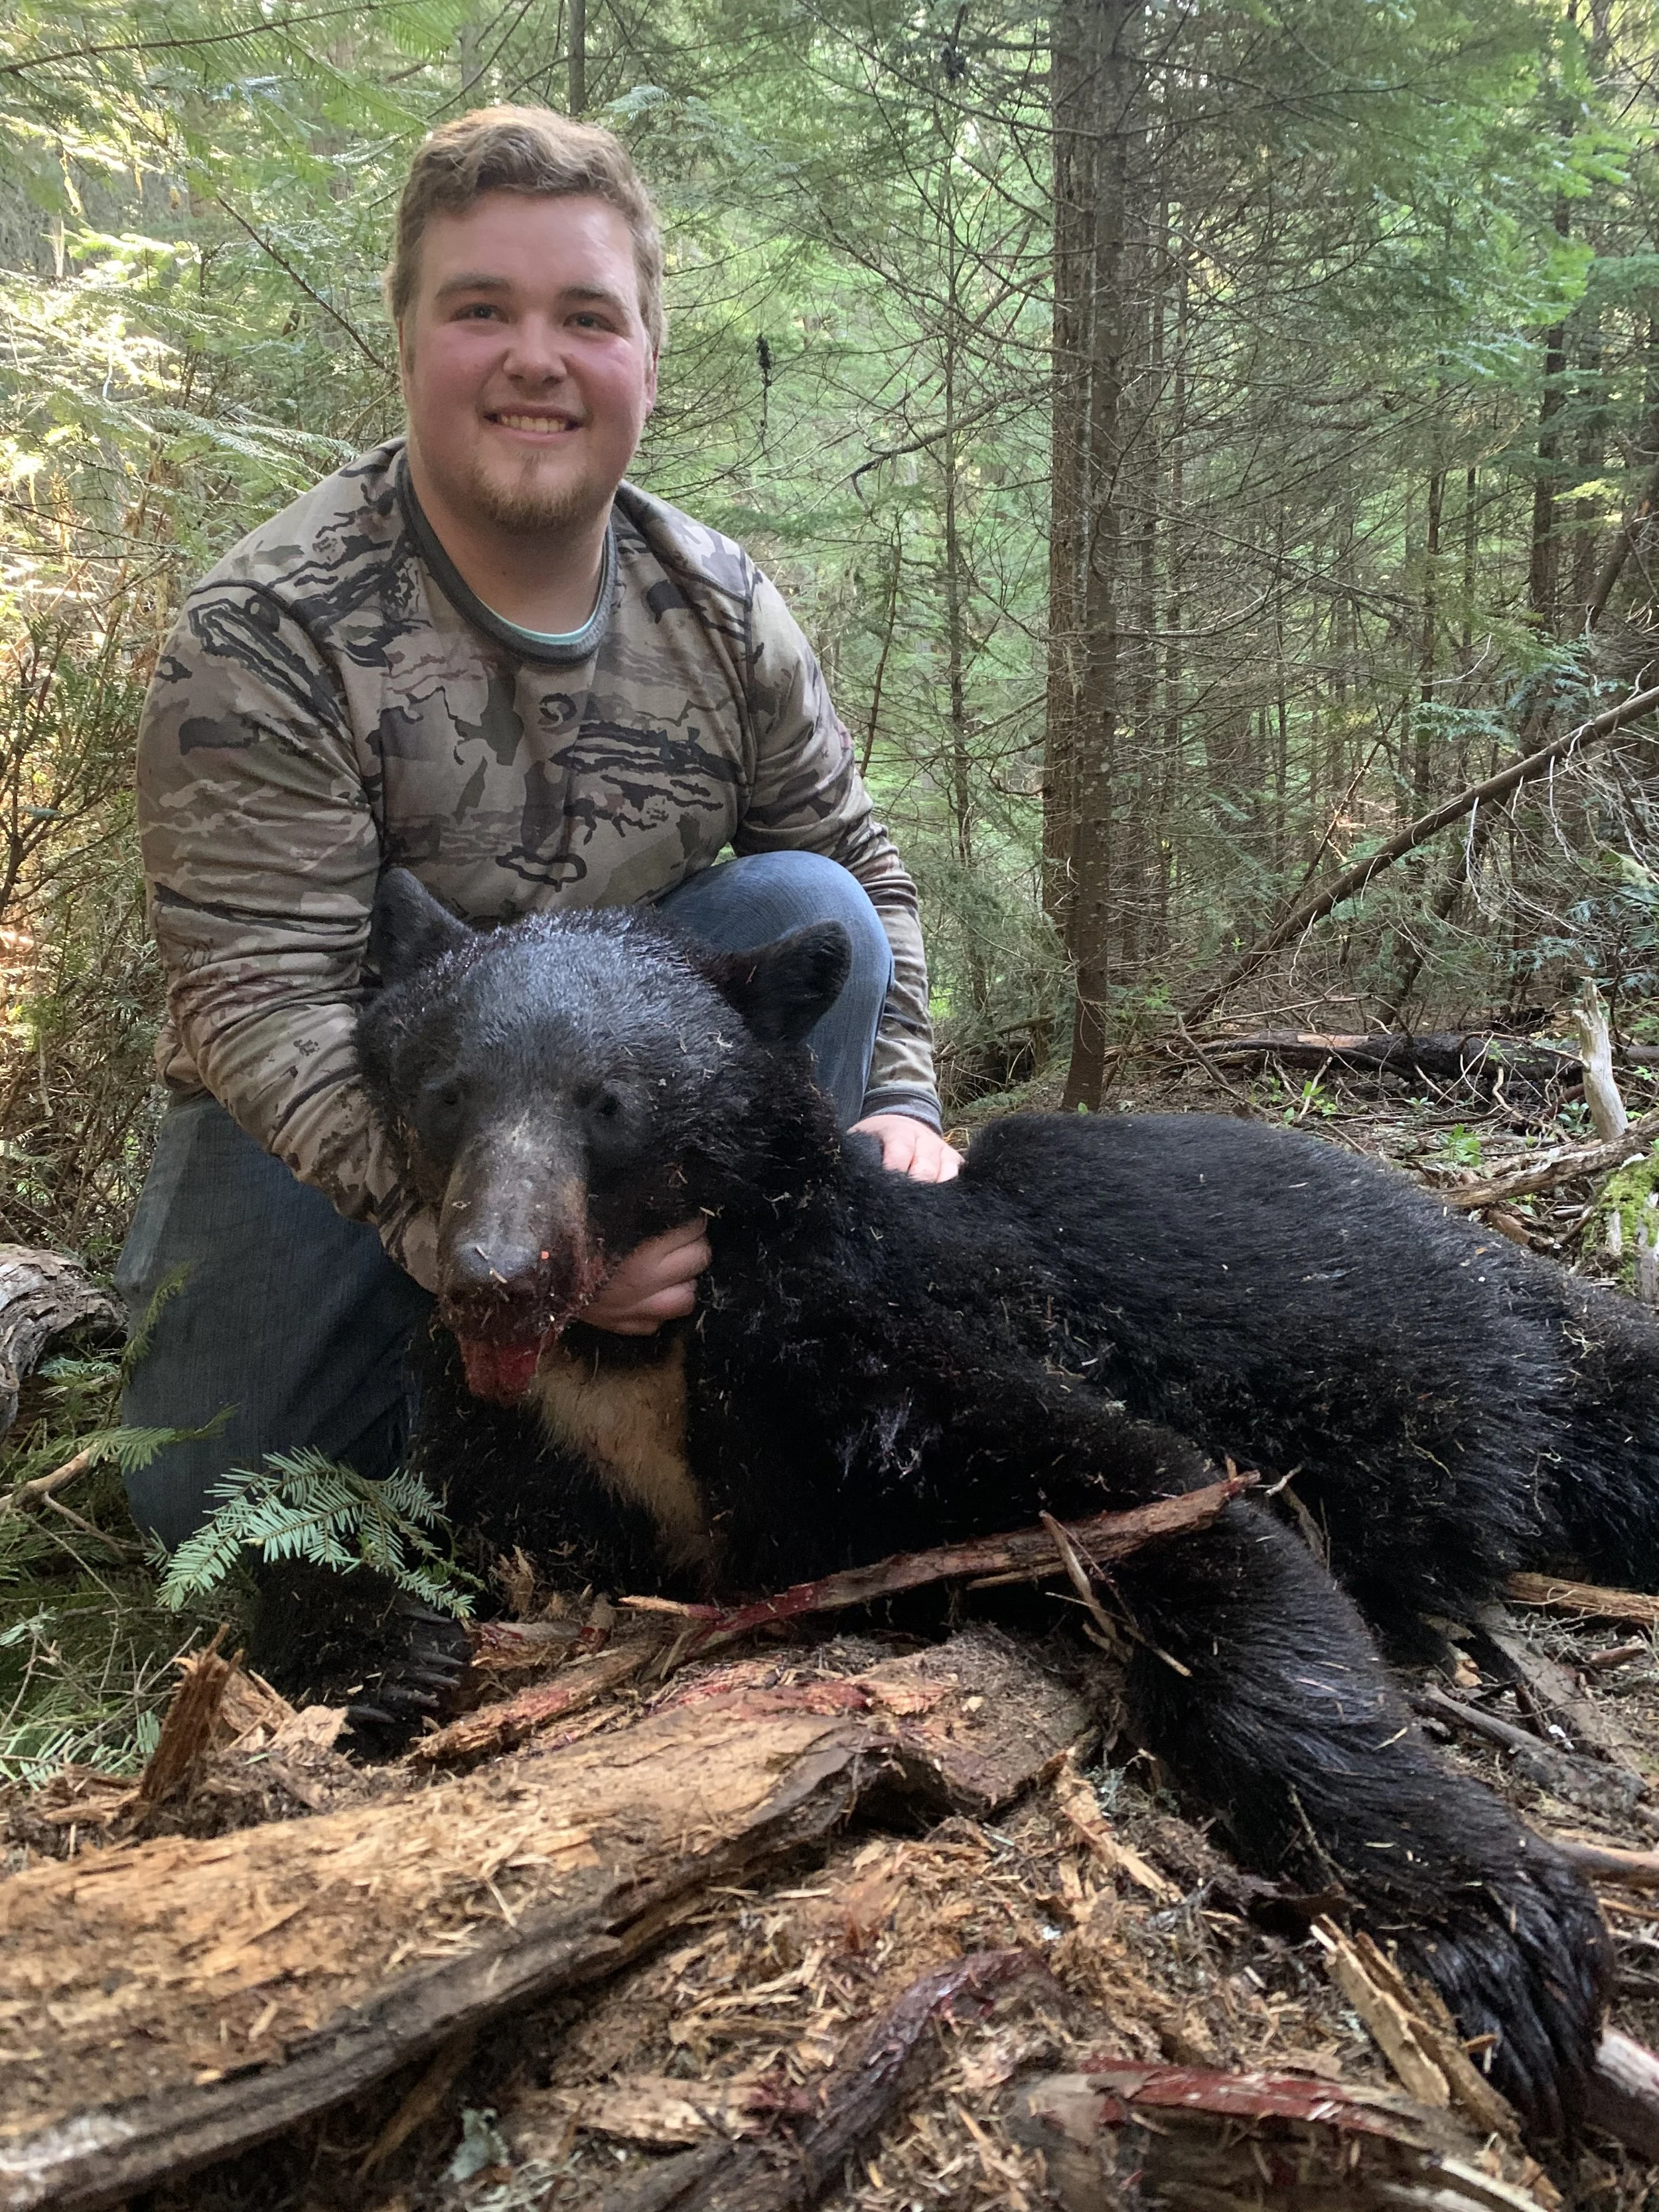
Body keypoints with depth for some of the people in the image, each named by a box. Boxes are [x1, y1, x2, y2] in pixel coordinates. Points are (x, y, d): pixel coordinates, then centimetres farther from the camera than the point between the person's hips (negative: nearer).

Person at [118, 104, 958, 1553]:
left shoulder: (722, 612, -7)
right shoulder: (266, 636, -21)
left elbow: (863, 867, 2)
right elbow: (263, 1008, -28)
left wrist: (899, 1102, -14)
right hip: (329, 1116, -3)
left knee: (806, 909, -20)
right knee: (210, 1498, -18)